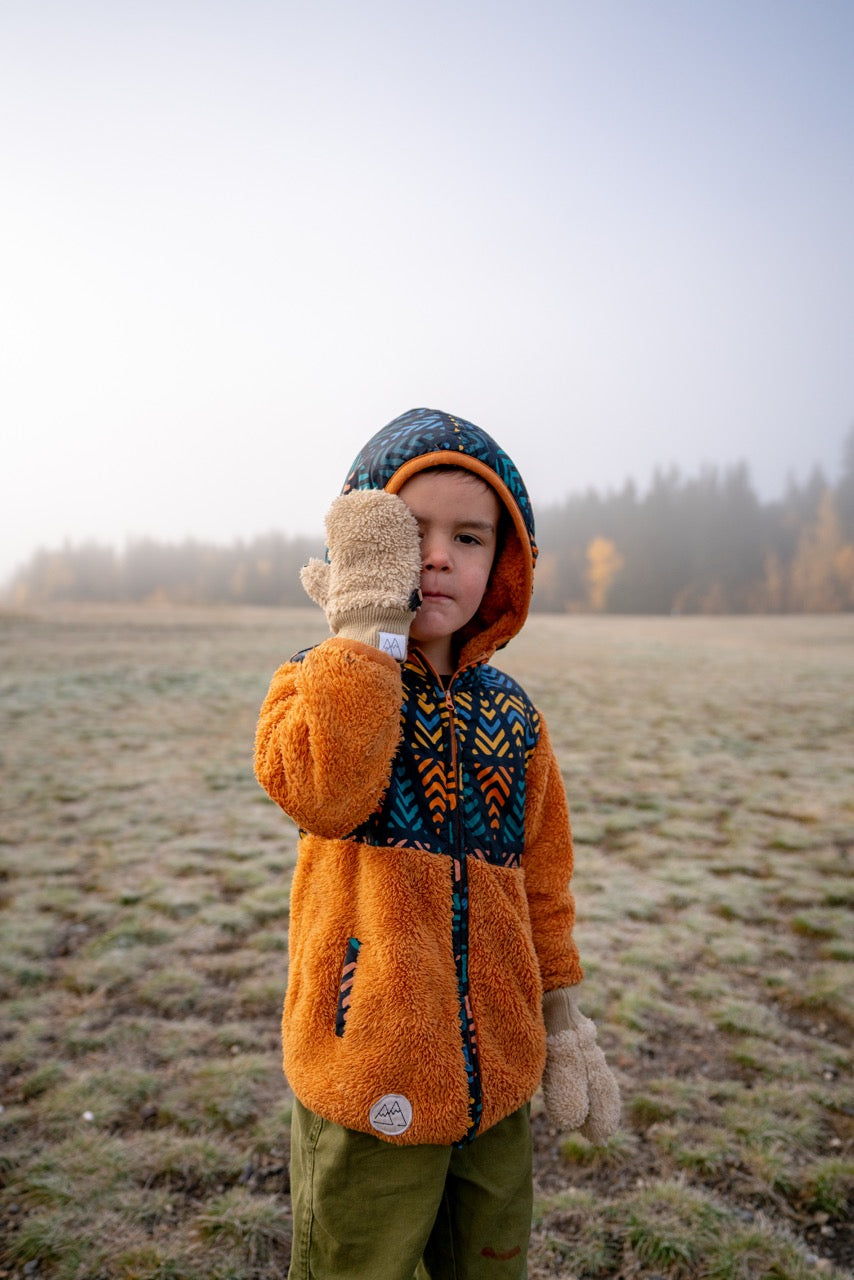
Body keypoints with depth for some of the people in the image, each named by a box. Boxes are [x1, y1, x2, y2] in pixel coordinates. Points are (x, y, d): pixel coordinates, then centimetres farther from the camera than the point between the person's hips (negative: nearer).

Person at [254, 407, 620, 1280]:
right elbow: (320, 792, -33)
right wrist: (367, 619, -29)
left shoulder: (512, 716, 2)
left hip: (497, 1073, 4)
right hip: (369, 1071, -4)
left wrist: (564, 1022, 12)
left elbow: (541, 883, 10)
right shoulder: (321, 686, -9)